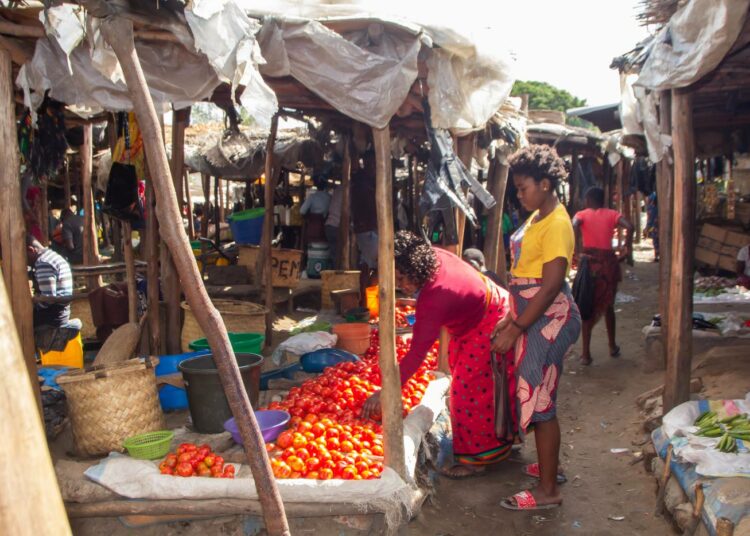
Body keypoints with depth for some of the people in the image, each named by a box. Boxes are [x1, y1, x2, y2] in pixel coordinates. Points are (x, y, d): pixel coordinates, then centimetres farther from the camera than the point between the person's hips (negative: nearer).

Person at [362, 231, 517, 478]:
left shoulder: (434, 298, -38)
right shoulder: (433, 256, -16)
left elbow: (417, 353, -37)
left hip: (490, 328, -10)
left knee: (470, 391, -7)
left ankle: (475, 460, 5)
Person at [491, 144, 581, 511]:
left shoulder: (557, 224, -18)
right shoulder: (536, 219, 12)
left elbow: (550, 285, -22)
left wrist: (515, 329, -21)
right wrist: (511, 318, 16)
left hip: (548, 319, -10)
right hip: (532, 316, 10)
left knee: (540, 399, -4)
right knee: (537, 394, 19)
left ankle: (548, 491, 6)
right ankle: (550, 466, 36)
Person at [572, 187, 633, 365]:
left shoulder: (582, 214, 3)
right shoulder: (611, 214, 7)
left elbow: (574, 226, -20)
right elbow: (629, 226, -11)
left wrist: (577, 251, -20)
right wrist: (628, 247, -1)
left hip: (590, 261, -2)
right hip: (608, 261, 2)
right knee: (608, 305, 20)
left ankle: (586, 353, 4)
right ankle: (612, 346, 32)